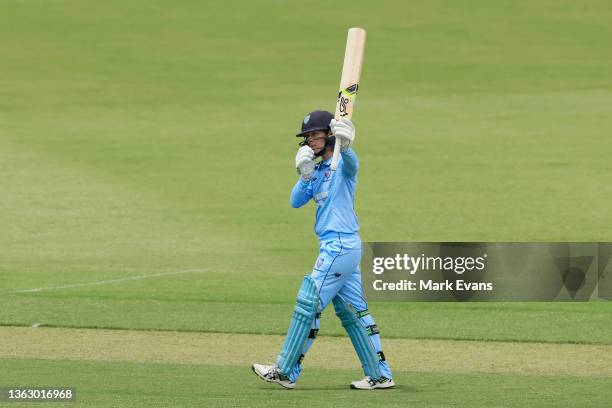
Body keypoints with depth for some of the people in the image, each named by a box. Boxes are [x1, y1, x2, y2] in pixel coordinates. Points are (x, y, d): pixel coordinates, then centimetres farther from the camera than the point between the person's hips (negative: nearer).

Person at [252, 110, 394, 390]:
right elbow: (296, 202, 8)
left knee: (308, 304, -6)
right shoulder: (317, 170, 15)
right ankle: (380, 375, 14)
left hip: (339, 246, -10)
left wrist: (345, 146, -56)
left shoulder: (342, 164, -9)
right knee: (351, 310, 11)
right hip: (334, 247, 10)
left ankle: (285, 372, -2)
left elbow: (352, 163, -34)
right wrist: (305, 176, -10)